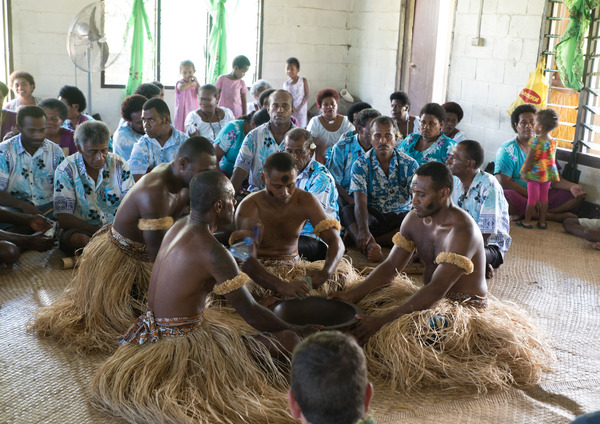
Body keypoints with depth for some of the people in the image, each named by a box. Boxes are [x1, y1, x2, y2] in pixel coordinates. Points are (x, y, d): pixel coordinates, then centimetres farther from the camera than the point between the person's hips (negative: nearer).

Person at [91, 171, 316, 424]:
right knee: (288, 340, -14)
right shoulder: (212, 251, -24)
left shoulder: (179, 227, 2)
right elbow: (251, 313, -20)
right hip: (183, 342, -10)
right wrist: (298, 331, -9)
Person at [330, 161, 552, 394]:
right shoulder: (414, 218, 0)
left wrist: (383, 320, -37)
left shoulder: (461, 230, -26)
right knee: (364, 304, -9)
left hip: (464, 306, -7)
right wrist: (352, 294, -15)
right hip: (428, 295, 8)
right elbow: (390, 267, 1)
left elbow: (437, 289, -32)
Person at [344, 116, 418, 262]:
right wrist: (363, 230, -37)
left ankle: (366, 243, -32)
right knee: (347, 211, -28)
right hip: (372, 217, -1)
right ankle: (369, 246, -53)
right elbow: (360, 202, -18)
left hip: (400, 217, 1)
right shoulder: (361, 164, -5)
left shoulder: (410, 164, -1)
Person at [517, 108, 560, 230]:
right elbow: (553, 159, 8)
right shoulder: (553, 142, 0)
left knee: (532, 199, 3)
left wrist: (524, 172, -7)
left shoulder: (535, 142, -19)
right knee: (544, 198, 14)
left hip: (534, 174, -5)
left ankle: (527, 221, 14)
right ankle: (542, 222, 22)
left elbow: (529, 159, -16)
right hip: (547, 175, 6)